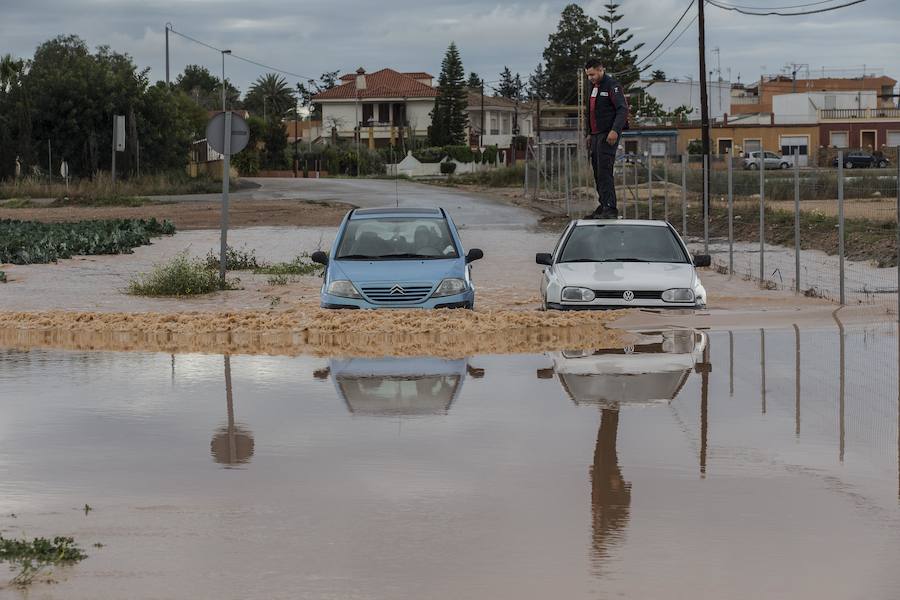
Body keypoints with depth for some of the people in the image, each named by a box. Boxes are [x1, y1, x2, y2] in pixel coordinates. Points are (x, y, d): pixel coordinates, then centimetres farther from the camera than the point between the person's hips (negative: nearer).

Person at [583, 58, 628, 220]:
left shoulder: (612, 86, -9)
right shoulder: (593, 87, 19)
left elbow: (623, 109, -18)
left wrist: (615, 130, -28)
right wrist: (589, 134, 25)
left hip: (608, 136, -9)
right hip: (596, 136, 9)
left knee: (604, 171, -16)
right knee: (597, 172, 8)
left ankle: (610, 208, -19)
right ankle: (603, 206, 12)